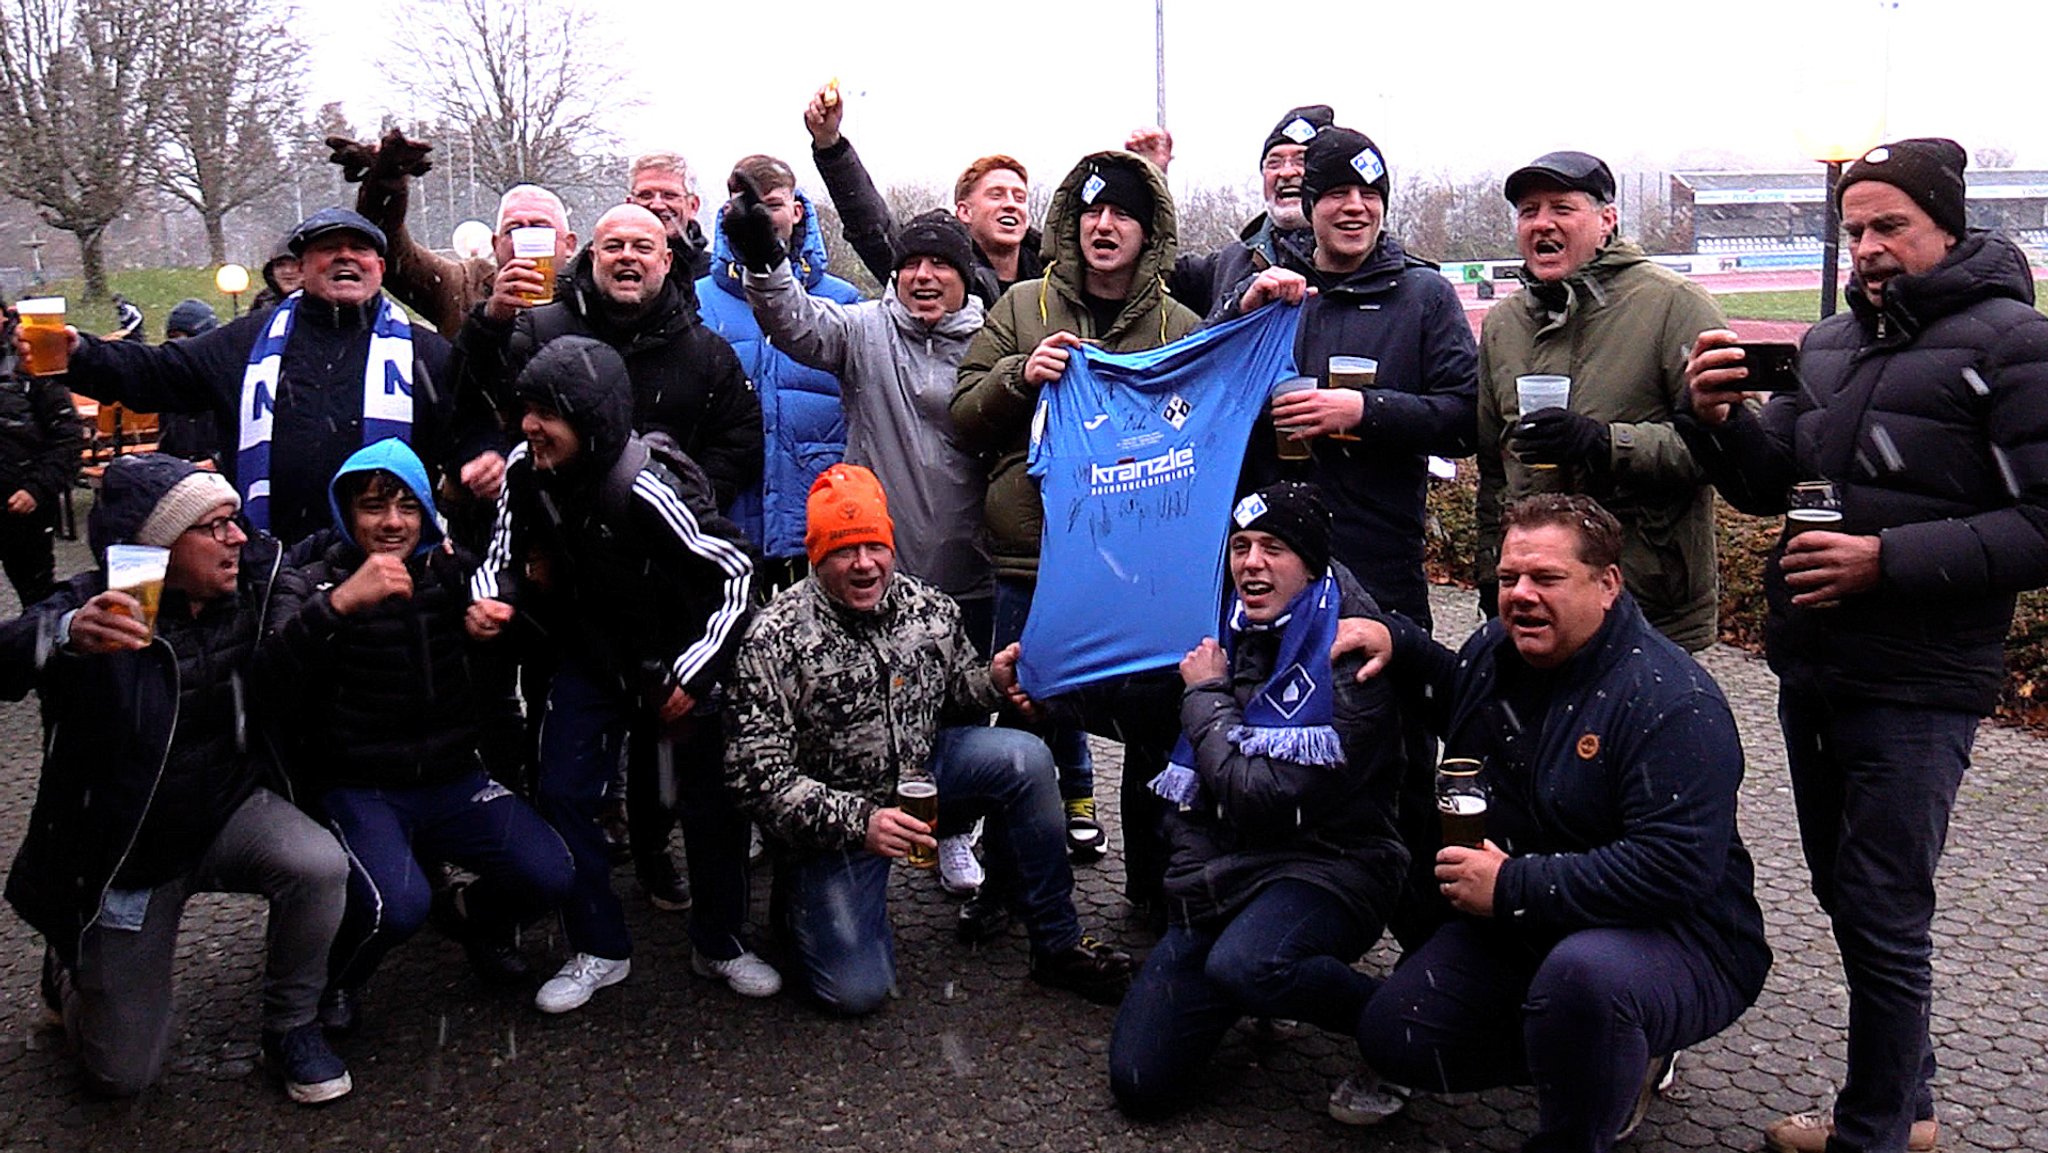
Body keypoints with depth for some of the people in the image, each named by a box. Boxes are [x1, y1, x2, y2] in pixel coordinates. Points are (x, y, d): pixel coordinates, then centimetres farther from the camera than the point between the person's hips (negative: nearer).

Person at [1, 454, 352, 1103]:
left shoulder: (254, 581, -8)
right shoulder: (100, 607, -21)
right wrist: (68, 635, -61)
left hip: (229, 815, 3)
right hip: (125, 852, -3)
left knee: (320, 865, -32)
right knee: (125, 1075, 3)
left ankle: (291, 1027, -4)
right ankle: (72, 970, 37)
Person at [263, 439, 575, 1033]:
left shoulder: (453, 572, 8)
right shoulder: (311, 585, -1)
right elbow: (274, 677, -22)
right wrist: (340, 603, -37)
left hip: (453, 781, 3)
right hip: (355, 789, -3)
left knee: (550, 874, -16)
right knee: (398, 904, -29)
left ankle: (475, 916, 20)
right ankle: (334, 979, 7)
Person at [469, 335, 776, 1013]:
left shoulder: (647, 488, -31)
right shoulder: (526, 473, -14)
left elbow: (736, 570, -24)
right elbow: (506, 556, 2)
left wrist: (695, 673, -21)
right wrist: (492, 599, -22)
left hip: (677, 658, -4)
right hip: (593, 658, 5)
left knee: (711, 802, 3)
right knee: (564, 794, -3)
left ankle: (720, 944, 24)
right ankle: (599, 949, 14)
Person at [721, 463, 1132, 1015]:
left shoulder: (928, 607, -6)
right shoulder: (775, 639, -20)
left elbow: (957, 686, 13)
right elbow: (758, 776, -22)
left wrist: (992, 681, -12)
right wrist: (858, 821, -32)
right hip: (832, 817, -4)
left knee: (1026, 758, -20)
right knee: (856, 991, -14)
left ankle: (1059, 944, -6)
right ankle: (803, 897, 22)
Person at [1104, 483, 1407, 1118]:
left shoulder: (1348, 655, -15)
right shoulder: (1229, 632, 7)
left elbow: (1260, 796, -21)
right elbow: (1197, 783, 20)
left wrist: (1206, 695, -10)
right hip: (1224, 871, 6)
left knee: (1244, 964, -40)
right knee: (1140, 1082, -2)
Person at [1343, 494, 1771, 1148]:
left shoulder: (1673, 703, -24)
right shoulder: (1497, 648, 1)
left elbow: (1675, 867, -32)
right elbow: (1458, 698, 27)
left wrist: (1514, 886, -29)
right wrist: (1397, 642, 7)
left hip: (1676, 940, -8)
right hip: (1516, 924, 8)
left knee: (1582, 972, -42)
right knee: (1389, 1038, -2)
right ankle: (1602, 1051, 16)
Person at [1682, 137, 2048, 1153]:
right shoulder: (1831, 342, 11)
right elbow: (1765, 486, 13)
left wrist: (1889, 559, -22)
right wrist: (1721, 419, -6)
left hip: (1917, 688, -7)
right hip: (1810, 669, 7)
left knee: (1881, 914, -1)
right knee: (1845, 895, 17)